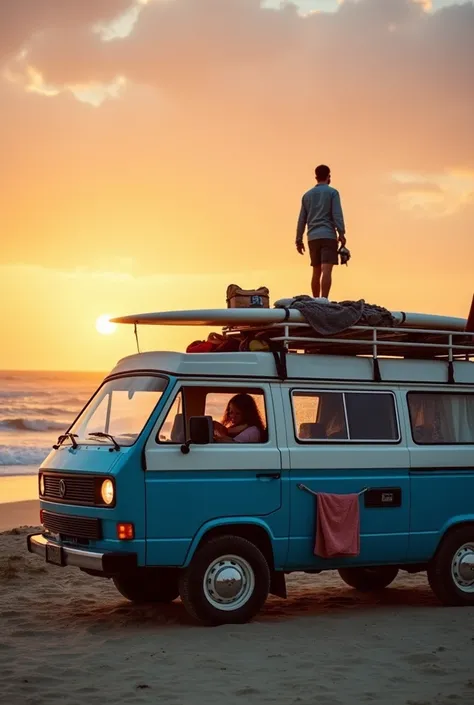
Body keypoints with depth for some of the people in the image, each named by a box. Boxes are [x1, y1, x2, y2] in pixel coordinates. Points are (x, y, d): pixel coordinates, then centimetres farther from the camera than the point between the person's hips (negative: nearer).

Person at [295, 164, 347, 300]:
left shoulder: (307, 195, 16)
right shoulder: (332, 192, 2)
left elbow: (302, 220, 14)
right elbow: (337, 214, -10)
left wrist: (299, 240, 16)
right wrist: (341, 234, -13)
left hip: (313, 237, 5)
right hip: (328, 236, -5)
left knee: (316, 272, 12)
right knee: (326, 270, -14)